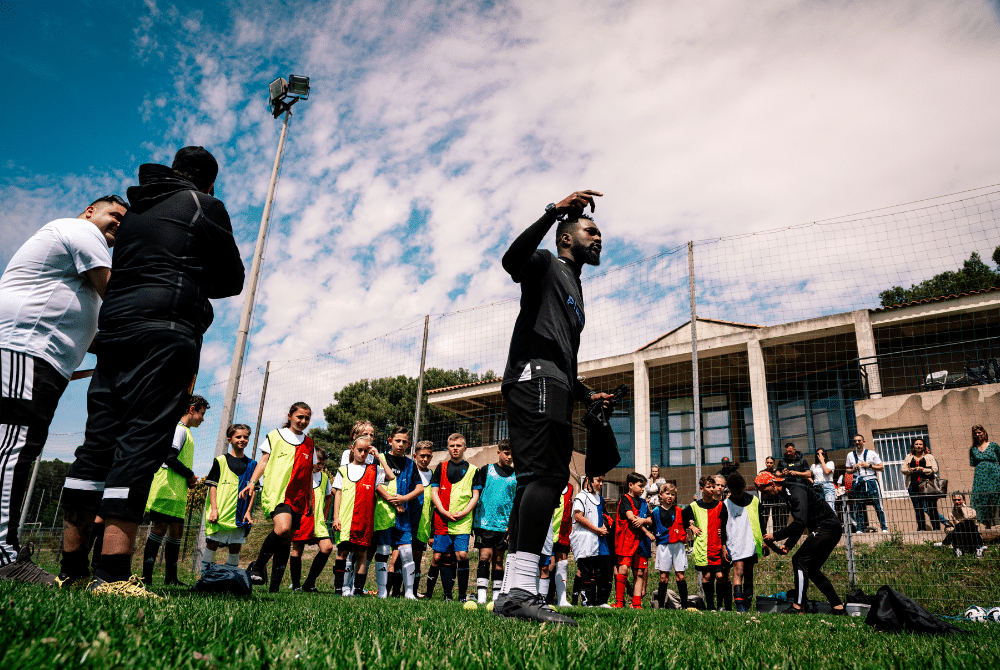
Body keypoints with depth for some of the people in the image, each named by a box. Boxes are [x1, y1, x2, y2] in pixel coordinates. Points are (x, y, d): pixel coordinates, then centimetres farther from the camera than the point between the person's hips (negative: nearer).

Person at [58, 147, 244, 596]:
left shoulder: (135, 211, 27)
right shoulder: (206, 207, 6)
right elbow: (232, 281, 8)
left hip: (114, 329, 7)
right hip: (165, 332, -7)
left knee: (99, 442, 6)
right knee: (143, 440, -13)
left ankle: (72, 567, 9)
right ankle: (112, 573, -18)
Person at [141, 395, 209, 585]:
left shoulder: (185, 431, 21)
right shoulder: (179, 429, -8)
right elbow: (170, 458, -18)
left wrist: (188, 480, 9)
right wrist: (190, 475, -8)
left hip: (177, 491, 10)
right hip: (167, 489, -10)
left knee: (177, 529, 9)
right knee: (160, 527, -8)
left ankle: (171, 578, 14)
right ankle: (146, 577, -3)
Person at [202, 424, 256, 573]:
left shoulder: (251, 464, 11)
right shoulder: (221, 461, 2)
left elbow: (253, 490, 11)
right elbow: (212, 485, -1)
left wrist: (248, 512, 2)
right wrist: (214, 509, -9)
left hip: (240, 514, 3)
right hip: (220, 511, -3)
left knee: (236, 547, 5)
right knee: (212, 543, 0)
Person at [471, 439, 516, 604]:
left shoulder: (516, 476, 9)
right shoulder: (486, 470, 4)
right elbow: (475, 495, 5)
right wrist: (473, 521, 1)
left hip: (505, 525, 2)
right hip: (485, 522, -2)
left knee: (498, 559, 8)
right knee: (485, 556, -9)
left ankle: (497, 596, 15)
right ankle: (481, 595, -7)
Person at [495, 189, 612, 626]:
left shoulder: (574, 294, 35)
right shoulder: (546, 265, 9)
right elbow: (512, 260, -17)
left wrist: (586, 395, 28)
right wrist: (555, 211, -21)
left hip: (553, 390, 10)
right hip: (535, 377, -10)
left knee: (537, 482, 2)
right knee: (548, 473, -23)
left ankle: (512, 591, 1)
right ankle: (522, 590, -28)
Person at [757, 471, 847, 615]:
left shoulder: (796, 492, -19)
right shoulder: (788, 494, 13)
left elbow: (800, 523, -28)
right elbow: (798, 523, 18)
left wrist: (775, 536, -21)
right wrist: (788, 545, 8)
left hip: (827, 528, -11)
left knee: (799, 560, -14)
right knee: (811, 568, 12)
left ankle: (797, 607, -15)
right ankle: (838, 607, 16)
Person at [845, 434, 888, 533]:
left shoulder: (871, 453, 6)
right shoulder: (850, 455, 13)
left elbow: (882, 467, 5)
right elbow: (848, 470, 19)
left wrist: (869, 465, -7)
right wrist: (854, 469, -2)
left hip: (870, 480, -2)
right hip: (857, 482, 2)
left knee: (878, 505, -6)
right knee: (858, 507, 1)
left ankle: (884, 528, 0)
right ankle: (859, 529, 6)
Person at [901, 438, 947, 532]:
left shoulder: (929, 457, 11)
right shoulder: (909, 457, 17)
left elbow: (935, 469, 0)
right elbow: (903, 470, 12)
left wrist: (923, 470, -12)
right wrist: (910, 470, -8)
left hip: (927, 485, -2)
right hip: (913, 486, 2)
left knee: (931, 508, -4)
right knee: (918, 509, 4)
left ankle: (937, 528, 3)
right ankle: (921, 528, 10)